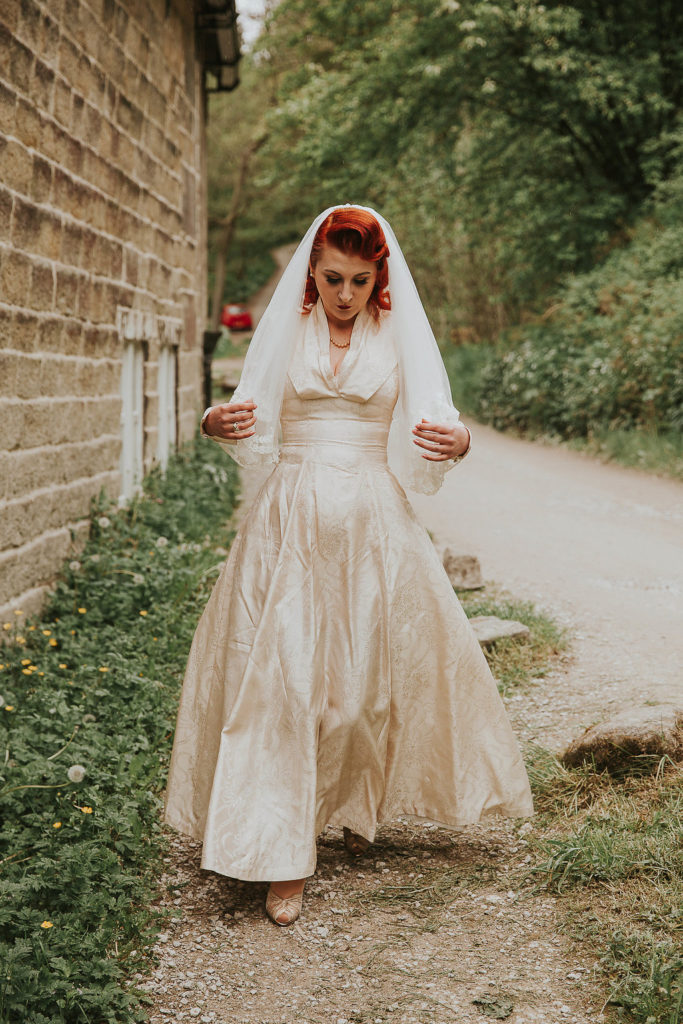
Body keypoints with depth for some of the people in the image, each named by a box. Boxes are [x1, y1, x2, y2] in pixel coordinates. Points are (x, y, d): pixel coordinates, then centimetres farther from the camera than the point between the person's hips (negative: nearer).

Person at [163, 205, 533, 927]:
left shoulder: (399, 338, 5)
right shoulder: (284, 332, 7)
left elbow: (429, 434, 1)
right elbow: (253, 427, 9)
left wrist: (457, 442, -22)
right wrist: (217, 423, -14)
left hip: (374, 524, 0)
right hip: (289, 522, 0)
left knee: (372, 675, 5)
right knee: (280, 678, -6)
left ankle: (359, 806, 34)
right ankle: (284, 859, -1)